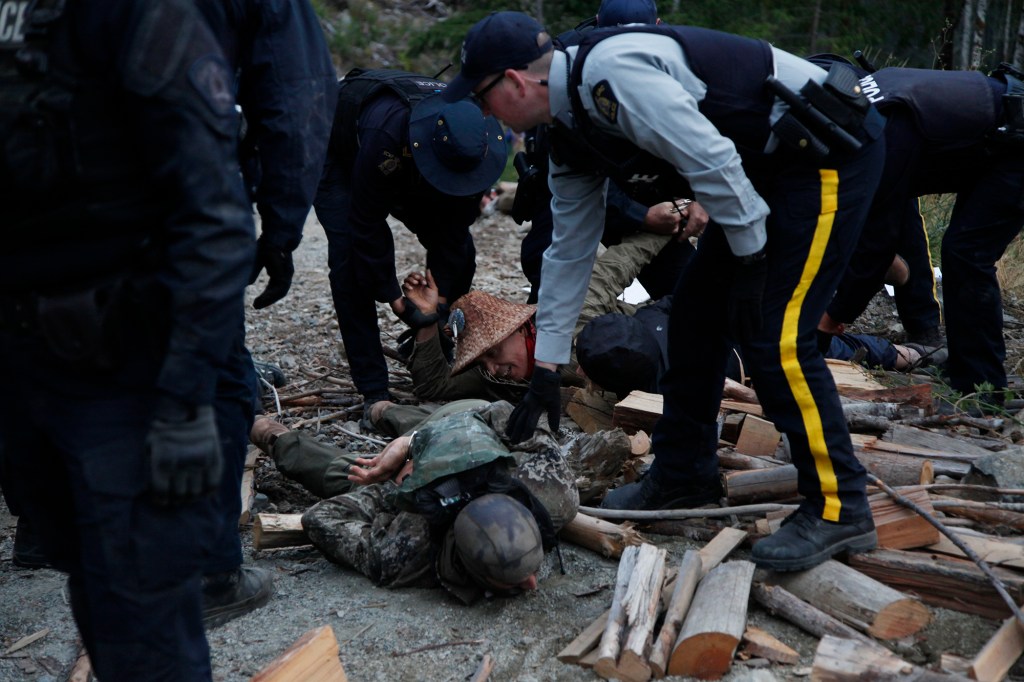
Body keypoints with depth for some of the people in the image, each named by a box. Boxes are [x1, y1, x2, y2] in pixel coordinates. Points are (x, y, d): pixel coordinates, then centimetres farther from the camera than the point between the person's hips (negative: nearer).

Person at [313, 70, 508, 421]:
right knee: (351, 257, -23)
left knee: (458, 252, -6)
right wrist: (394, 299, -32)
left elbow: (456, 221, -19)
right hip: (338, 156, -5)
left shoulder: (473, 139, -30)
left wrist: (441, 296, -22)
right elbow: (367, 224, -36)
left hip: (403, 170, 5)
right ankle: (374, 392, -18)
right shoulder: (385, 132, -46)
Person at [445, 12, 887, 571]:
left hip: (831, 148, -10)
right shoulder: (572, 135, 8)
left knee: (773, 336, -12)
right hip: (774, 161, 10)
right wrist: (545, 372, 16)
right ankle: (683, 473, 23)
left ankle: (838, 509, 1)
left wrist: (750, 260, -14)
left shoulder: (607, 73, -24)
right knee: (696, 308, 10)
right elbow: (569, 252, 13)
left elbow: (711, 160, -27)